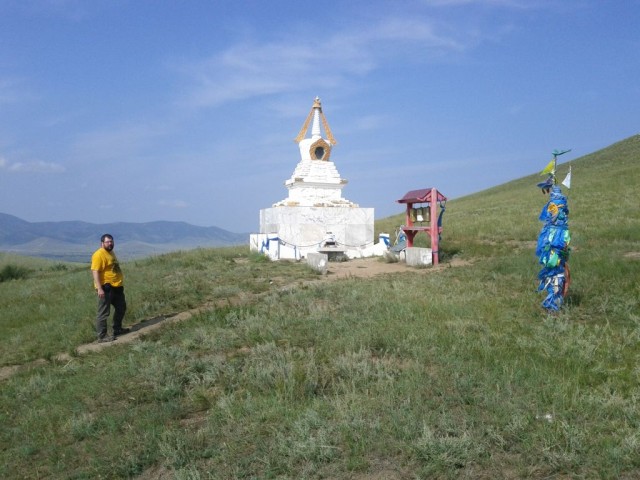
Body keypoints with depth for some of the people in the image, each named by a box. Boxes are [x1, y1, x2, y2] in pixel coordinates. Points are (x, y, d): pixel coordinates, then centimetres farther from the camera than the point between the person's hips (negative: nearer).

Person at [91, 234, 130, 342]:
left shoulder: (111, 253, 15)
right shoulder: (99, 254, -15)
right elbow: (95, 272, -21)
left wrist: (120, 283, 25)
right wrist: (99, 288, -28)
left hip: (117, 287, 10)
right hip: (106, 288, -10)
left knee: (121, 307, 20)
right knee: (104, 312, -5)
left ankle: (118, 329, 35)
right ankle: (102, 336, 0)